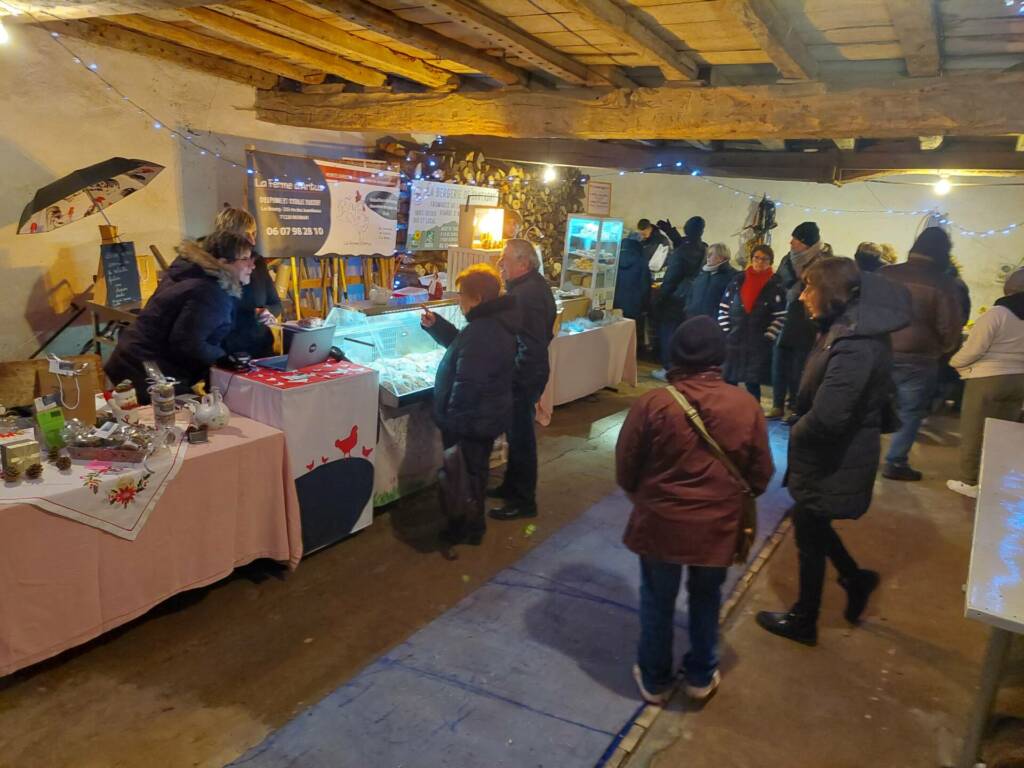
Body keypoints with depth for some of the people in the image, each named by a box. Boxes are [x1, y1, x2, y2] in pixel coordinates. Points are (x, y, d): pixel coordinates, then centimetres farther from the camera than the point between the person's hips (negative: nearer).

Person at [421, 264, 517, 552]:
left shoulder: (482, 334, -30)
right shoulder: (493, 322, 4)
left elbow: (467, 386, -30)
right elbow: (460, 344, 19)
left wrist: (451, 424, -22)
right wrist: (435, 324, 7)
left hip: (471, 420, -10)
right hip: (487, 415, 10)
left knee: (457, 475, 8)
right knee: (475, 470, 23)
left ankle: (464, 530, 24)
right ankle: (473, 525, 39)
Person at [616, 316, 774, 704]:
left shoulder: (653, 403, -16)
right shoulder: (746, 406, -10)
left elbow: (625, 468, -7)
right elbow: (760, 475, -1)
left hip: (660, 523, -1)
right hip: (717, 527, 2)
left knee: (658, 601, 19)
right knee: (706, 598, 25)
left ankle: (654, 679, 35)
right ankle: (702, 676, 39)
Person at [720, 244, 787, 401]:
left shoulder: (776, 285, -2)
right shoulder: (738, 280, 6)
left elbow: (780, 317, -5)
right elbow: (723, 309, 7)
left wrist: (766, 338, -9)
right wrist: (725, 334, 1)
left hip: (758, 344, -3)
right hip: (733, 341, 3)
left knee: (752, 383, 0)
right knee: (728, 381, 6)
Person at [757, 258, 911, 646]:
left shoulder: (853, 344, -30)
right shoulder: (848, 328, 2)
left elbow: (825, 417, -34)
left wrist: (796, 433, -14)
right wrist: (803, 429, -3)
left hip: (833, 465, -9)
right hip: (833, 456, 9)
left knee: (810, 539, 11)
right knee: (810, 523, 26)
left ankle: (803, 622, 31)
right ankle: (856, 577, 44)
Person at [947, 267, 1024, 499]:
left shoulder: (996, 314, -14)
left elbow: (973, 350, -13)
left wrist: (954, 362, 4)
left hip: (987, 379, -6)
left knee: (974, 431, 4)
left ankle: (970, 481, 9)